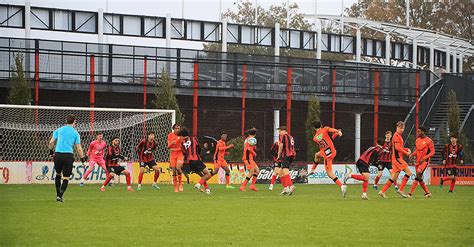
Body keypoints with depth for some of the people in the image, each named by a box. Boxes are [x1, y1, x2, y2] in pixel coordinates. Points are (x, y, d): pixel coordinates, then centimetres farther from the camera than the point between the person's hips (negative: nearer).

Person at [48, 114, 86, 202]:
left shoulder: (59, 130, 10)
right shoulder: (75, 133, 5)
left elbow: (51, 143, 7)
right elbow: (79, 149, 2)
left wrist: (51, 151, 23)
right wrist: (82, 159, 13)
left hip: (58, 154, 2)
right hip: (68, 155, -2)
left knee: (58, 174, 21)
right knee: (66, 178, 3)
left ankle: (58, 194, 19)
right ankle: (60, 195, -13)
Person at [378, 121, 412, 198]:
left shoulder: (399, 136, 20)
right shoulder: (396, 135, -10)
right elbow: (397, 147, -18)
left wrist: (407, 149, 9)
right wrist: (406, 153, -11)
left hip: (398, 158, 10)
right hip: (397, 158, -10)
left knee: (394, 177, 9)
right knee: (408, 172, -13)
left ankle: (382, 191, 10)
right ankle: (401, 190, -12)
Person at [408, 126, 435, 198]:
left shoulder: (428, 141, -10)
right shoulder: (417, 140, 12)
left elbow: (432, 152, -10)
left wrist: (424, 158, -22)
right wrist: (412, 154, 0)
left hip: (424, 161, -8)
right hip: (418, 161, 8)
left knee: (418, 175, -20)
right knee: (419, 179, 8)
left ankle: (410, 193, -26)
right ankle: (427, 193, 22)